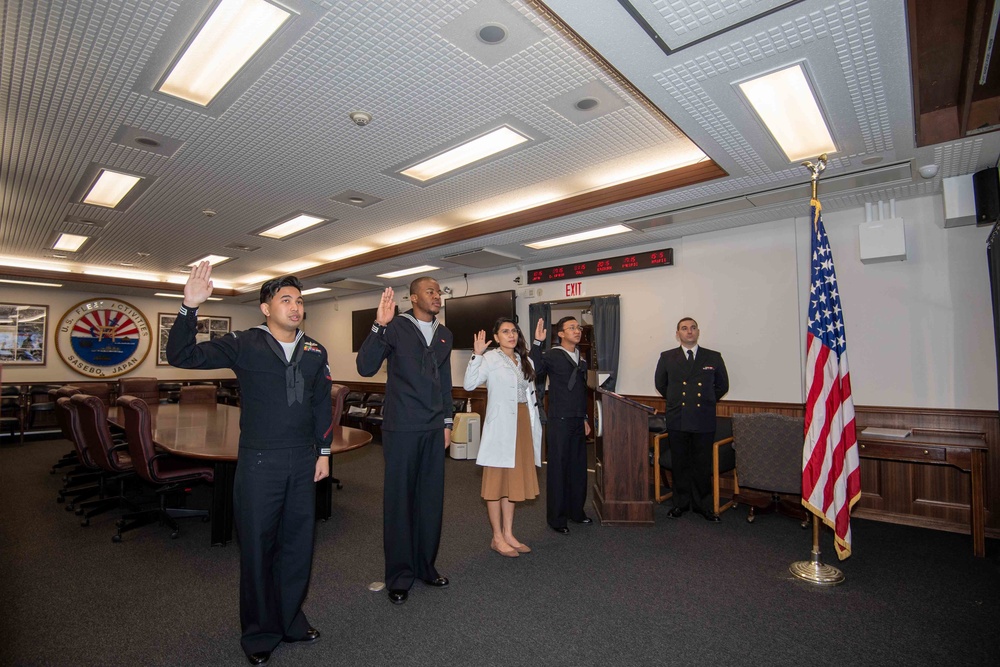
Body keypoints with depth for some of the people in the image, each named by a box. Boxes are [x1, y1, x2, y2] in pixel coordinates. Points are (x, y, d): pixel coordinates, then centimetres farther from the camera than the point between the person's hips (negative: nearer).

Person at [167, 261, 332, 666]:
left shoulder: (315, 351, 4)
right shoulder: (244, 345, -6)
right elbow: (182, 356, -12)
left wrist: (324, 451, 7)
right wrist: (190, 308, -26)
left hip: (303, 462, 4)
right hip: (259, 464, -3)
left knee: (298, 544, 16)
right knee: (257, 547, 11)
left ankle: (291, 621, 38)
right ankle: (259, 633, 33)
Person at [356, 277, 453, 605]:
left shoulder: (444, 334, 10)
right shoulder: (395, 327, -7)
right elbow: (365, 367, -16)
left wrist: (447, 421, 15)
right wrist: (379, 326, -27)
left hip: (434, 430, 5)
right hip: (401, 429, -5)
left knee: (431, 499, 13)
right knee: (398, 499, 6)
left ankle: (425, 566, 31)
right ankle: (399, 576, 22)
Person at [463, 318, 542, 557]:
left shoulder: (525, 361, 13)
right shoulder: (490, 358, -7)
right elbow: (469, 384, -21)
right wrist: (477, 354, -28)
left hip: (523, 424, 7)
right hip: (501, 425, -7)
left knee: (514, 480, 14)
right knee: (497, 480, 3)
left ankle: (508, 534, 25)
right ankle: (497, 538, 15)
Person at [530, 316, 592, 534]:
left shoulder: (581, 359, 13)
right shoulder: (552, 355, -9)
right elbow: (537, 371, -31)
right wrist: (537, 342, -36)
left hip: (578, 421, 7)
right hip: (559, 420, -7)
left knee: (578, 466, 13)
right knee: (558, 467, 2)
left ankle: (576, 511, 30)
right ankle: (556, 517, 15)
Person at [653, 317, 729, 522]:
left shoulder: (713, 358, 3)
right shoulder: (667, 357, 3)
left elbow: (722, 386, 14)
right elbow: (660, 384, 16)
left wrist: (706, 401, 11)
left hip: (704, 421, 0)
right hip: (677, 420, 0)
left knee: (703, 465, 7)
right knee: (680, 464, 9)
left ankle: (703, 504, 23)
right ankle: (680, 503, 23)